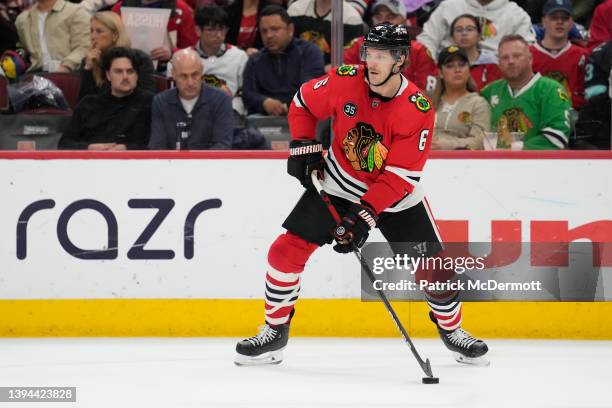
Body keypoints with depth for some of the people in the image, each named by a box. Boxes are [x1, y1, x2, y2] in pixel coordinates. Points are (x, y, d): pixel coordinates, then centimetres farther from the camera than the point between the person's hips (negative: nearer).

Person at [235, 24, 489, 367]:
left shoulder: (418, 110, -26)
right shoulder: (344, 81, -19)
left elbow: (400, 176, -25)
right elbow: (303, 103, 2)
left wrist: (365, 216, -31)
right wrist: (303, 146, -8)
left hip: (396, 196, -2)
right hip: (338, 184, 2)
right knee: (287, 251, -7)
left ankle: (452, 329, 23)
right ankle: (274, 331, 9)